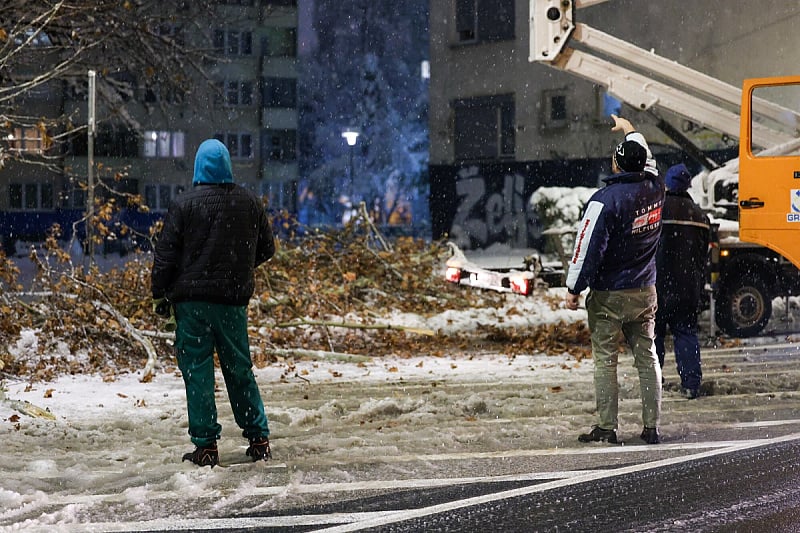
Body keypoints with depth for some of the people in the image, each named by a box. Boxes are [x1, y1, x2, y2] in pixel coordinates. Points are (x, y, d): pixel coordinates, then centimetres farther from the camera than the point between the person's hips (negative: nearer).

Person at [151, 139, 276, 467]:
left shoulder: (184, 205, -7)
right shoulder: (249, 203, 4)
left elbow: (165, 255, -7)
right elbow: (266, 248, 14)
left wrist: (160, 294, 3)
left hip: (193, 301, -4)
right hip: (234, 300, 4)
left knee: (197, 370, 1)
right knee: (240, 369, 13)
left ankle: (206, 445, -1)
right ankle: (258, 439, 15)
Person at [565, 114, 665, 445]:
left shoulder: (605, 200, -18)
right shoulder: (654, 188, 0)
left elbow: (588, 248, -18)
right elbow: (647, 161, 24)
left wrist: (574, 288, -8)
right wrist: (629, 130, 39)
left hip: (608, 294, -6)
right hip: (645, 293, 6)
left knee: (605, 361, 1)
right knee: (647, 358, 9)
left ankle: (607, 428, 1)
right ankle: (651, 427, 9)